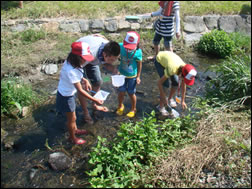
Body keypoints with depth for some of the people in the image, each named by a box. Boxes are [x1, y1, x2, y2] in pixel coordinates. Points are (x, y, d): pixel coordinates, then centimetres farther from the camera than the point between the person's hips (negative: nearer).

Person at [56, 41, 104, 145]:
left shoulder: (70, 63, -11)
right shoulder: (71, 71, -37)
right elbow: (80, 91, -31)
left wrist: (85, 80, 2)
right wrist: (95, 100, -27)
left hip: (69, 93, 8)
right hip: (66, 97, -8)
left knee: (72, 116, 29)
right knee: (72, 118, 15)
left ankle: (75, 130, 54)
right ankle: (73, 138, 39)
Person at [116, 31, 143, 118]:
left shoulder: (138, 52, -22)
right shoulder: (121, 46, -21)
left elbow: (139, 65, -9)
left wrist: (138, 77, -5)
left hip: (132, 76, -2)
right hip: (122, 74, 2)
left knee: (131, 93, 12)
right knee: (121, 91, 11)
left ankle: (133, 109, 37)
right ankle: (120, 106, 41)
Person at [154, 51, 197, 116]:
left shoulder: (185, 70, -25)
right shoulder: (172, 70, -42)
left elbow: (183, 85, -9)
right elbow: (159, 82, -31)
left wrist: (182, 101, -3)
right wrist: (163, 98, -26)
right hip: (159, 60, -5)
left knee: (176, 83, -5)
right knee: (166, 84, -17)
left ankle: (170, 98, 22)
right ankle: (161, 106, -2)